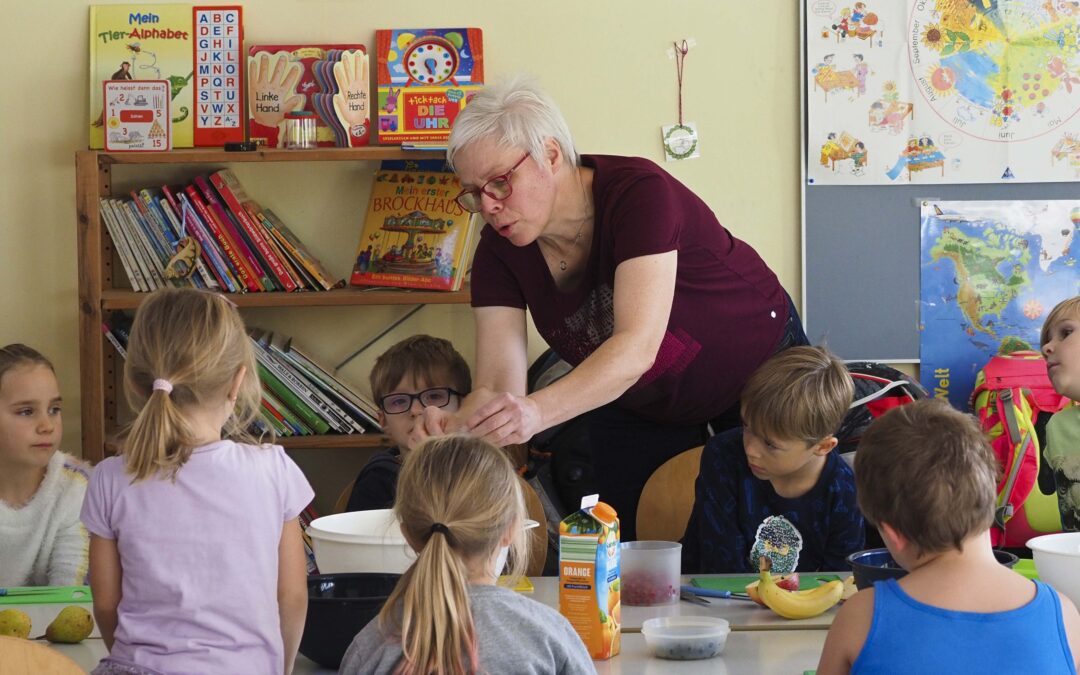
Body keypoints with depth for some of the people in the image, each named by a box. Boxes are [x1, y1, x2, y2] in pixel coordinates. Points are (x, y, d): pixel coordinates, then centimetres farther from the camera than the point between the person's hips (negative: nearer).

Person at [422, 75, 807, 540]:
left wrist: (535, 412, -61)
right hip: (639, 410, 4)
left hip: (759, 366, -4)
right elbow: (498, 384, -24)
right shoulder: (500, 252, -17)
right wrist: (458, 426, -49)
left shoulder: (639, 193, -34)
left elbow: (637, 346, -45)